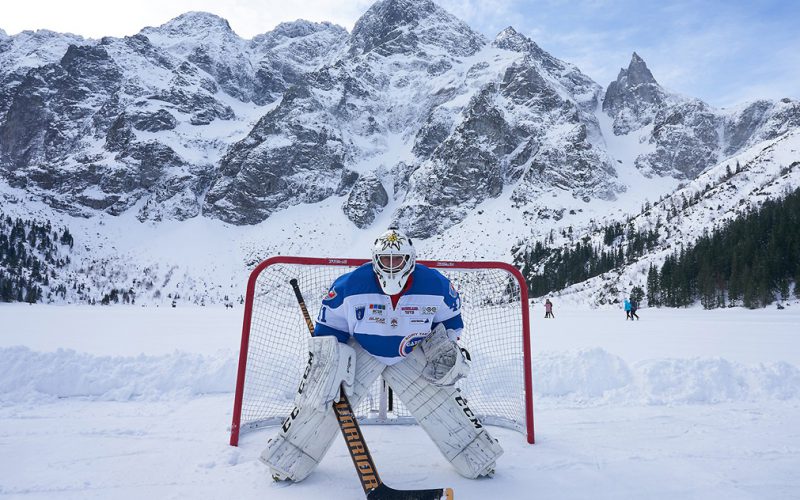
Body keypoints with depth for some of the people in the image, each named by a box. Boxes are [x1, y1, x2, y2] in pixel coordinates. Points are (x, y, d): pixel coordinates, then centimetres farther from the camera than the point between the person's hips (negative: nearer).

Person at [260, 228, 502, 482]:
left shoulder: (435, 285, -22)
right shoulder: (350, 286, -27)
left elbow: (450, 317, 0)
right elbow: (329, 325, -12)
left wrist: (446, 347, -2)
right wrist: (326, 358, -13)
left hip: (409, 354, 1)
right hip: (359, 351, -1)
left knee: (441, 401, -1)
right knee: (323, 403, -8)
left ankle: (476, 458, 21)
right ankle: (288, 462, 14)